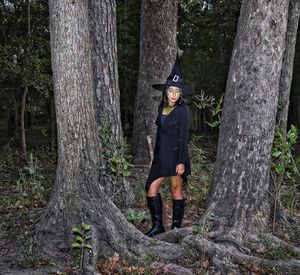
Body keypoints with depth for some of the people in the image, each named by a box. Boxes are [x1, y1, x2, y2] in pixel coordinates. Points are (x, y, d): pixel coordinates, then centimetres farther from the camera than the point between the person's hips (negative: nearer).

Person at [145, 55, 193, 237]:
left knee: (176, 191, 4)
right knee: (151, 189, 3)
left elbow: (183, 137, -13)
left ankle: (176, 227, 17)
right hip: (161, 154, 7)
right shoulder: (162, 107, 9)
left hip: (176, 154, -6)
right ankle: (158, 226, 16)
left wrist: (181, 161, -16)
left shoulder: (183, 109, -10)